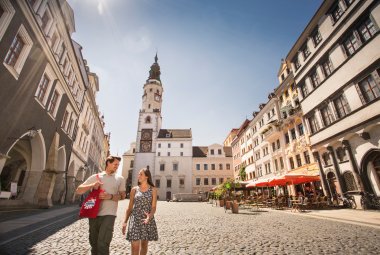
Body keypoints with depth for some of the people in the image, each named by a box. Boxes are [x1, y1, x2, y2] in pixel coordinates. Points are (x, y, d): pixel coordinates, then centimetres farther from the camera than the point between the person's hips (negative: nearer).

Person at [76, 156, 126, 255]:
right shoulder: (95, 177, 7)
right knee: (94, 244, 17)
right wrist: (92, 185, -12)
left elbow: (122, 196, 5)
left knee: (102, 244, -11)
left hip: (108, 214, -2)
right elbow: (78, 190, 6)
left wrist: (110, 196, -14)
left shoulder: (120, 179, 5)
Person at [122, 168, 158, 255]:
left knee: (144, 244, 13)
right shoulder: (134, 189, 3)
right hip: (135, 219, 0)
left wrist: (150, 216, -25)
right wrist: (125, 222, 3)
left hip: (147, 219, 0)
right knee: (135, 247, -4)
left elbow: (154, 207, -6)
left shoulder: (153, 190, -2)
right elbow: (130, 207, 7)